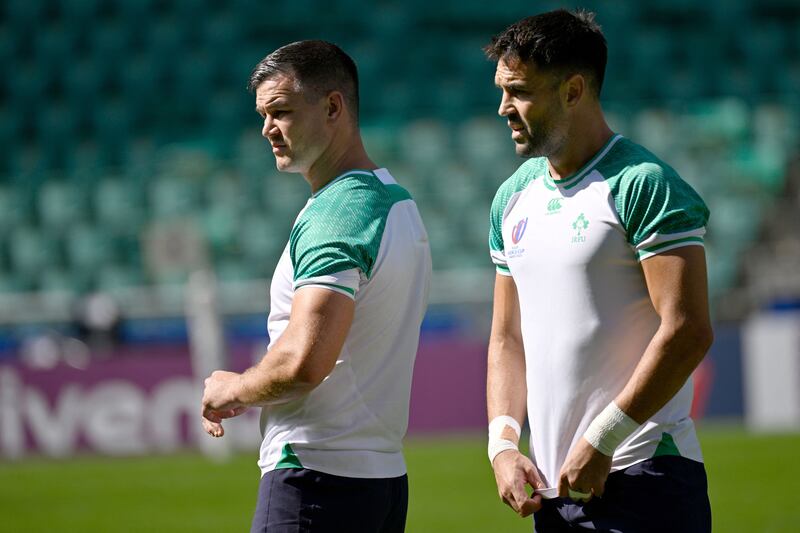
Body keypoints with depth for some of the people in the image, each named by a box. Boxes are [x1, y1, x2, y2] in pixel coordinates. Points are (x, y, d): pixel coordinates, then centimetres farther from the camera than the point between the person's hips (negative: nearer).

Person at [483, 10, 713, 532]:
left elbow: (688, 331, -17)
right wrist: (503, 444, 4)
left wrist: (600, 441, -17)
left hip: (640, 477, -7)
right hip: (552, 484, 7)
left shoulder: (645, 185, -10)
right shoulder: (514, 198, 14)